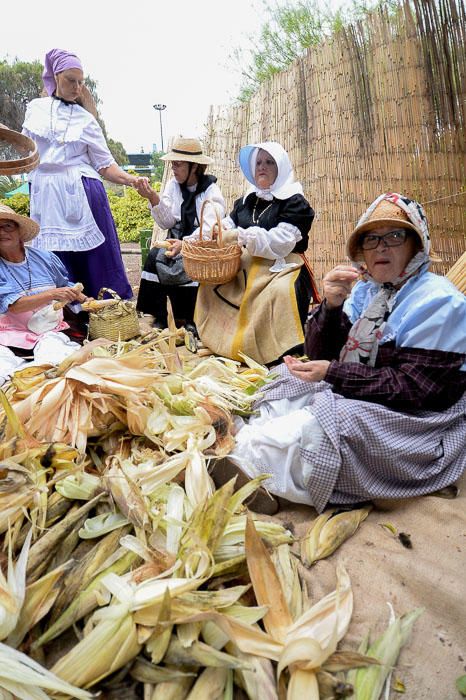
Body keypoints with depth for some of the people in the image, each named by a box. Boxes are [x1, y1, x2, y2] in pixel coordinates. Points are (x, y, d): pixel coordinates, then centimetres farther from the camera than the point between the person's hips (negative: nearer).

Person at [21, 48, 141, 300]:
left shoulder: (86, 118, 5)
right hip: (45, 195, 2)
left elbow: (105, 165, 1)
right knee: (55, 259, 3)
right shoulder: (35, 108, 12)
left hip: (82, 193, -2)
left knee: (94, 257, -2)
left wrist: (131, 179, -14)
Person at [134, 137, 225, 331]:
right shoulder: (173, 185, 7)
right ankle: (159, 316, -15)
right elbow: (166, 222, -2)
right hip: (177, 240, 4)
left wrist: (185, 244, -37)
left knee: (185, 264, -33)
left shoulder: (211, 191, -7)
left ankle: (189, 319, -13)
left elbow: (210, 231, -20)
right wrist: (153, 197, -18)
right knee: (155, 256, -24)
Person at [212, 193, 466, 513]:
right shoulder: (367, 289, 6)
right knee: (289, 385, -4)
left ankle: (242, 468, -17)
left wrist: (332, 373, -23)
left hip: (416, 420, -7)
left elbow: (414, 386, -20)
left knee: (313, 427, -28)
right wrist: (332, 305, -17)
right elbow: (321, 354, 2)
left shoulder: (437, 301, -14)